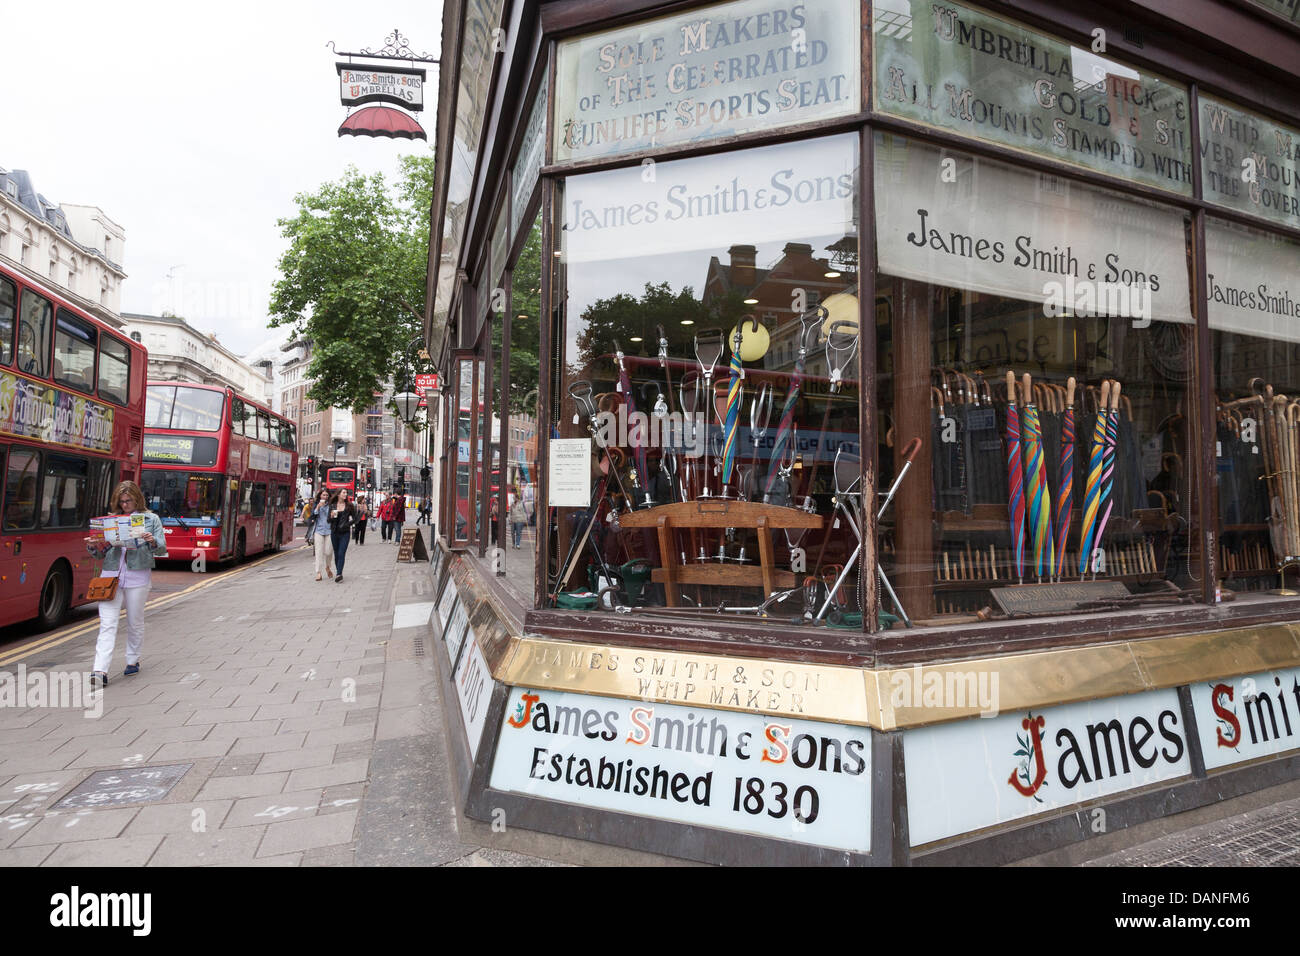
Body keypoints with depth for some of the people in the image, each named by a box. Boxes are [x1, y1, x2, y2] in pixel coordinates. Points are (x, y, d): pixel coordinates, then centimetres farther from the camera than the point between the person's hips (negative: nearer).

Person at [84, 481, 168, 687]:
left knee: (135, 622, 10)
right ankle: (100, 672, -9)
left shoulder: (151, 519, 7)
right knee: (107, 624, -5)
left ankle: (133, 660, 28)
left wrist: (152, 541, -21)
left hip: (137, 576, -2)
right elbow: (102, 552, 16)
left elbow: (162, 549, 0)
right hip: (110, 574, 2)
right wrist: (93, 547, -6)